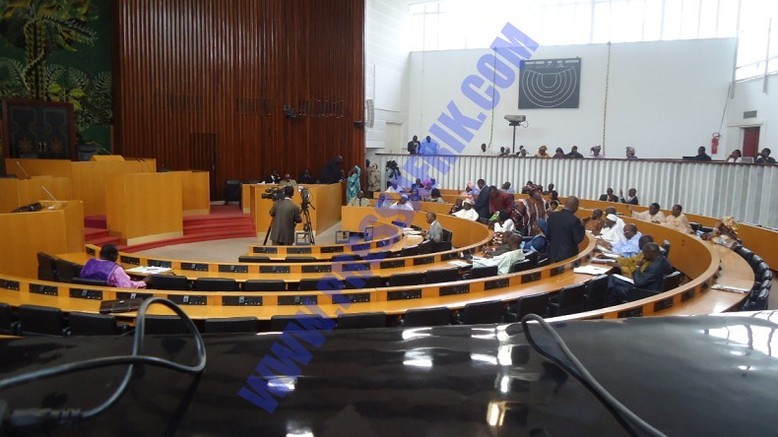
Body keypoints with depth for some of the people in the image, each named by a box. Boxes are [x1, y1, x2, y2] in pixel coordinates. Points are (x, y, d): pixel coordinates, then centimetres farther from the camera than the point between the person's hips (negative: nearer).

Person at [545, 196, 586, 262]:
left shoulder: (552, 216, -1)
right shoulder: (574, 220, -17)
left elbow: (547, 236, 5)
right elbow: (578, 239, -12)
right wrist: (582, 226, -1)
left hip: (553, 253, 5)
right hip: (568, 255, -5)